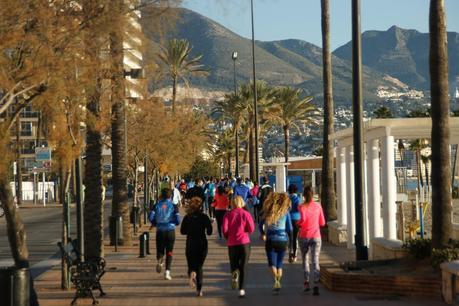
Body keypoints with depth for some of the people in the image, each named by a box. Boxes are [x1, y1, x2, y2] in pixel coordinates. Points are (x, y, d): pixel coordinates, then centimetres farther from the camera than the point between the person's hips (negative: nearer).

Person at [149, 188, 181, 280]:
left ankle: (160, 260, -20)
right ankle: (167, 272, -4)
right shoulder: (173, 206, -2)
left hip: (160, 231, 1)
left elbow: (151, 217, -7)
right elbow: (178, 220, -8)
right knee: (169, 252, 7)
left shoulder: (157, 205, 2)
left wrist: (155, 223, 14)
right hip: (170, 230, -1)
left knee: (160, 250, 14)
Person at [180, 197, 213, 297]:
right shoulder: (204, 217, -6)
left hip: (190, 244, 0)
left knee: (191, 265, 13)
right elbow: (209, 232, -6)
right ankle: (199, 289, 2)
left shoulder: (187, 217, -3)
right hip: (202, 244, 0)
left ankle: (192, 273, -24)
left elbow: (182, 231, 0)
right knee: (199, 267, 10)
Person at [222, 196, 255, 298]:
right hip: (244, 242, 0)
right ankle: (241, 289, -6)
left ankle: (234, 273, -18)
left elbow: (224, 229, -8)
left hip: (232, 243, 0)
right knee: (243, 267, 5)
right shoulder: (246, 214, 1)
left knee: (234, 264, 17)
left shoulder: (228, 214, 1)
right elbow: (251, 229, -6)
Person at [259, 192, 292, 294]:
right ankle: (278, 283, 11)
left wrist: (263, 234, 29)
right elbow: (289, 229, -2)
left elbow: (260, 225, 10)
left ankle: (276, 279, -27)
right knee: (279, 263, 14)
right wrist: (288, 235, 21)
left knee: (272, 263, -2)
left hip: (270, 240, -1)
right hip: (283, 240, 1)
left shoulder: (267, 211, 1)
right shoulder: (285, 212, -2)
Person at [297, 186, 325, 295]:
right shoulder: (318, 206, 3)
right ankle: (316, 284, -21)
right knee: (315, 260, -6)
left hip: (304, 236, -1)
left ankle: (306, 282, 16)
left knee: (305, 259, 18)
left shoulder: (302, 207, -5)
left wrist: (298, 224, -2)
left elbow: (303, 219, -21)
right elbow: (322, 223, 7)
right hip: (316, 237, 1)